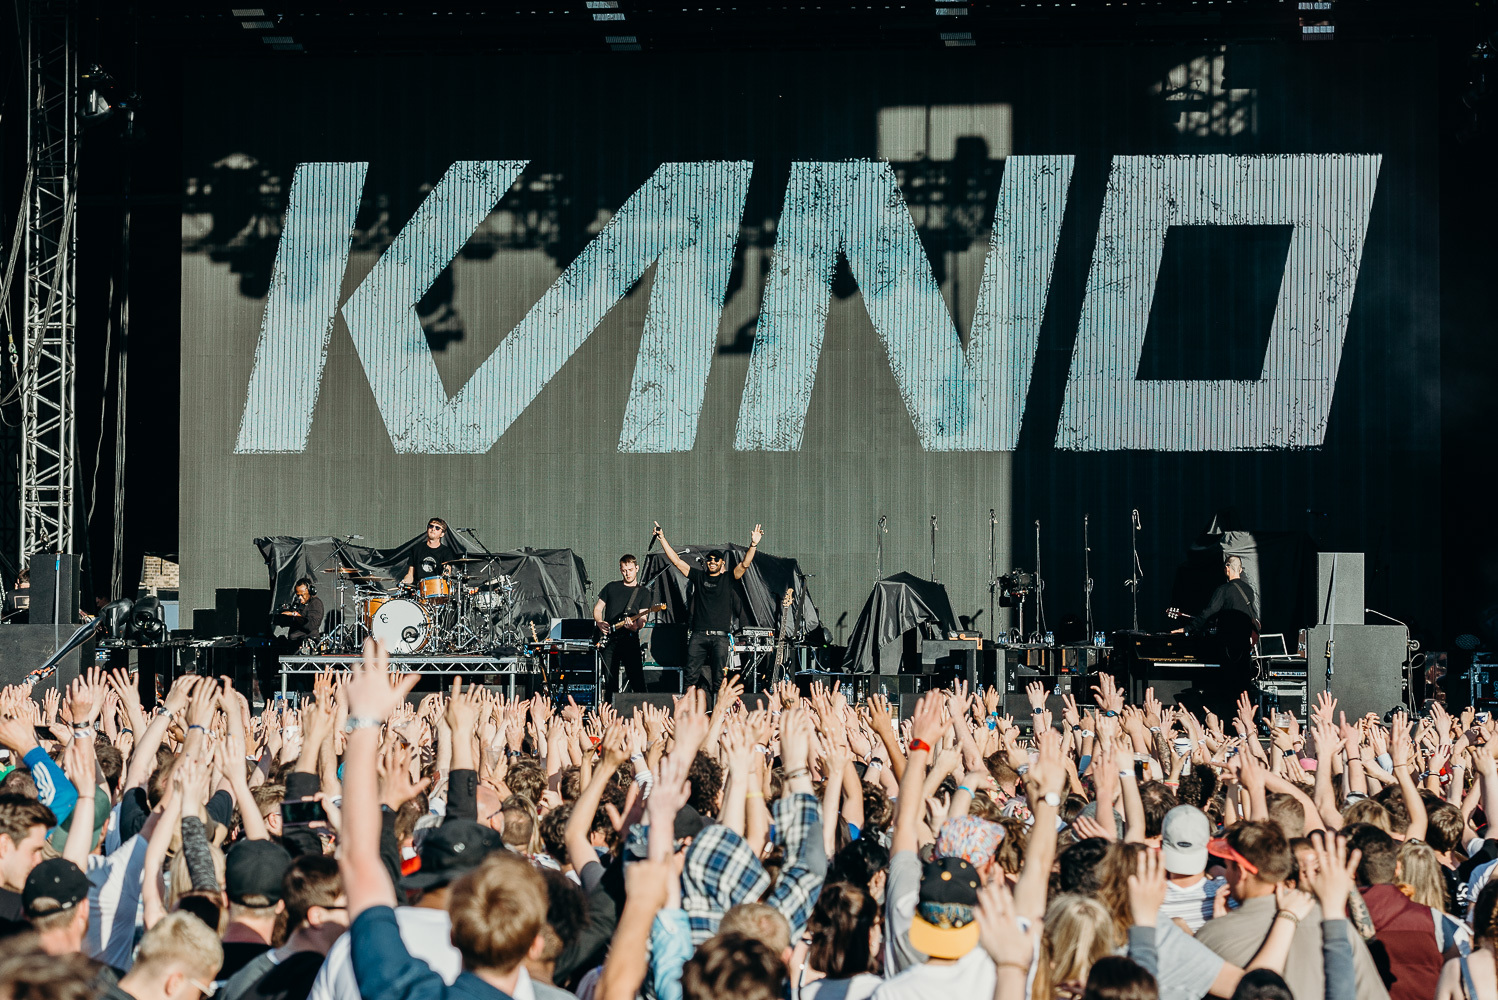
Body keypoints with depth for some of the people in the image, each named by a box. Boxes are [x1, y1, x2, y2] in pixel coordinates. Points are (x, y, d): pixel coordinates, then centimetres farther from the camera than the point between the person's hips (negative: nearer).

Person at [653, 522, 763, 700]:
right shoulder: (699, 576, 14)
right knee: (690, 675, -6)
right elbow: (677, 561, 12)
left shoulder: (728, 579, 9)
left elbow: (744, 564, -6)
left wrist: (753, 545, -21)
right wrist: (662, 538, 7)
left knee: (718, 679, -7)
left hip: (720, 636, -2)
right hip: (698, 635, 2)